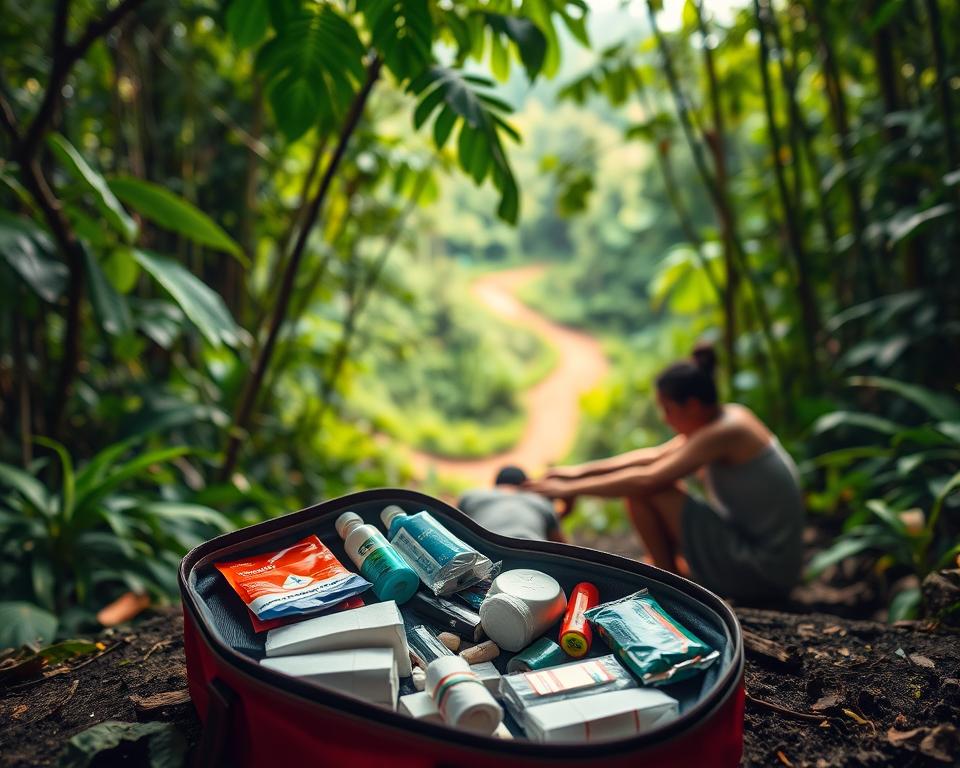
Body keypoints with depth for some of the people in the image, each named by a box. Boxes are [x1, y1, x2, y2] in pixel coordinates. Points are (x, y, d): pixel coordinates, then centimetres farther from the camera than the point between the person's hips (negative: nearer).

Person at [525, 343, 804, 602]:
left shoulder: (724, 433, -21)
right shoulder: (727, 417, 5)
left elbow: (646, 479, -25)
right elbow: (655, 456, 10)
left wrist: (571, 489, -16)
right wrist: (581, 471, 6)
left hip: (759, 573, -10)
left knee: (643, 491, -14)